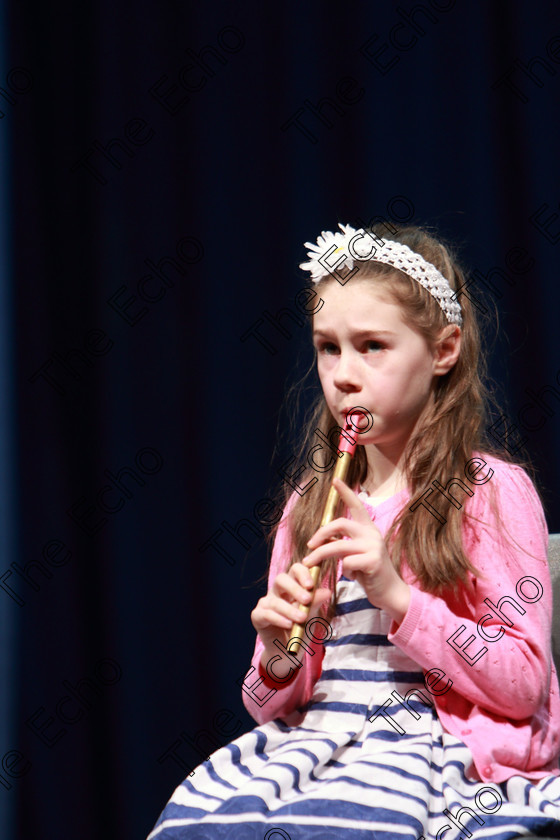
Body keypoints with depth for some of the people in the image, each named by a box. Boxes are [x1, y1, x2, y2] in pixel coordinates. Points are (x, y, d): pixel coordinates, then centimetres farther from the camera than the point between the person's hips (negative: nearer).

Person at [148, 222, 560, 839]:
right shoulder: (308, 502, 18)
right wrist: (278, 657, -5)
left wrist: (394, 594, -15)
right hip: (310, 736, 5)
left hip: (429, 738, -5)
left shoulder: (491, 489, 2)